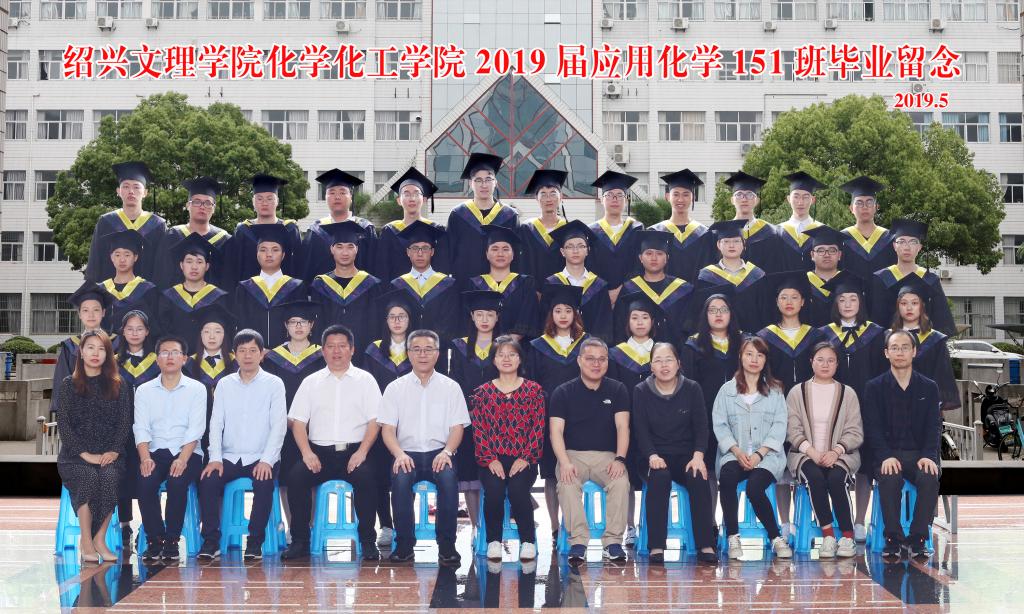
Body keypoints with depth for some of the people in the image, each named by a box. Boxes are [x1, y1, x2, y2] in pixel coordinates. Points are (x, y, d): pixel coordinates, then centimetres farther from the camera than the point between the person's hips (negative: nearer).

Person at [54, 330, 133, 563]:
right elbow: (63, 424, 1)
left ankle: (100, 539, -23)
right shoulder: (69, 384, 10)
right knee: (89, 477, -33)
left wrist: (114, 451, -11)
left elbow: (125, 422, 6)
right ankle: (86, 542, -24)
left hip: (109, 454, 1)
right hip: (75, 455, -1)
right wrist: (85, 454, -12)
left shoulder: (118, 386, 14)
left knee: (109, 476, -32)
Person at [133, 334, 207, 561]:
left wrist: (183, 459, -20)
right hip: (155, 451, 2)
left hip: (186, 452, -2)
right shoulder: (144, 391, 12)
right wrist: (145, 457, -17)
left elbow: (195, 429, -4)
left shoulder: (196, 389, 6)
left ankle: (172, 540, -15)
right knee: (145, 482, -29)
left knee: (177, 482, -31)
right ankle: (154, 539, -13)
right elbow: (141, 429, 2)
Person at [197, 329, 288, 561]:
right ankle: (211, 541, -13)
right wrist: (215, 458, -8)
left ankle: (255, 543, -18)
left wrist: (266, 460, -16)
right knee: (207, 480, -24)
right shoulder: (224, 385, 12)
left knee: (264, 484, -31)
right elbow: (216, 423, 7)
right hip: (229, 457, 3)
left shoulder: (274, 384, 3)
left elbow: (279, 425, -4)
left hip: (261, 458, -2)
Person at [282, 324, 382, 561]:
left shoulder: (365, 380, 10)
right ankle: (300, 541, -14)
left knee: (365, 477, -32)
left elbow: (374, 421, 3)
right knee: (295, 477, -26)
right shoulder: (311, 382, 15)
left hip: (354, 451, -2)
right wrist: (307, 453, -8)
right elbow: (298, 422, 9)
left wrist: (361, 452, -12)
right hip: (319, 451, 2)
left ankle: (368, 541, -18)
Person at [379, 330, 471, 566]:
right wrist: (399, 454, -15)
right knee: (400, 478, -33)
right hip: (407, 453, 0)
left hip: (438, 453, 0)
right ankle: (404, 545, -22)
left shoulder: (451, 387, 11)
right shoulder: (395, 388, 11)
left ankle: (447, 546, -23)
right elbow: (388, 428, 4)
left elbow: (457, 427, 5)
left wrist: (446, 452, -14)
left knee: (449, 478, -33)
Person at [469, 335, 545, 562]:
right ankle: (494, 541, -7)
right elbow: (478, 430, 4)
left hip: (523, 458, -1)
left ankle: (528, 540, -9)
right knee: (494, 489, -28)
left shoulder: (533, 390, 9)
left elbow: (538, 428, 2)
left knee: (518, 489, -29)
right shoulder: (482, 392, 11)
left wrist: (525, 458, -10)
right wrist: (490, 459, -10)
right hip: (492, 459, 1)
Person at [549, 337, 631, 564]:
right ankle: (578, 542, -31)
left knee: (621, 481, -31)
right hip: (573, 454, -1)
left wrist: (619, 459, -17)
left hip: (606, 456, 1)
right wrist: (564, 461, -22)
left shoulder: (617, 390, 9)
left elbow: (622, 427, 0)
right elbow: (556, 431, -5)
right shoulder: (563, 392, 4)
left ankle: (612, 542, -26)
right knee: (567, 483, -33)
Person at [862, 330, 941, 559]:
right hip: (887, 454, -1)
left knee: (930, 478, -32)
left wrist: (927, 456, -16)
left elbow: (933, 427, 3)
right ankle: (893, 539, -22)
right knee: (890, 479, -34)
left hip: (919, 453, 1)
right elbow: (872, 428, -2)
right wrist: (886, 457, -19)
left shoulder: (929, 388, 11)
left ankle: (917, 539, -20)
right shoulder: (874, 387, 6)